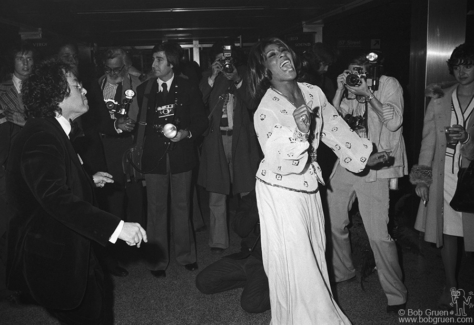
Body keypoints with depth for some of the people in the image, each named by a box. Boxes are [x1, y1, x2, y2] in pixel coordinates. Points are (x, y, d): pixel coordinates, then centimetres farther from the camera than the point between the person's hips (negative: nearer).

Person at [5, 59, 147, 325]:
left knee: (95, 301, 20)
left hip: (68, 251, 10)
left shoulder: (50, 131, 8)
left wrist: (88, 181, 20)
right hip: (54, 259, -10)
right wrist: (117, 227, -43)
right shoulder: (41, 137, -25)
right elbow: (55, 198, -38)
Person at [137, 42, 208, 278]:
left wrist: (186, 133, -13)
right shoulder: (143, 90, 8)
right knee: (156, 209, 4)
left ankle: (185, 255, 25)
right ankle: (158, 260, 18)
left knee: (182, 207, 8)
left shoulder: (189, 89, 4)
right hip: (154, 157, 1)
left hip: (181, 156, 0)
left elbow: (201, 121, 4)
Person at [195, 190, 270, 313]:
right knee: (203, 281, -4)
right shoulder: (251, 198, 6)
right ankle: (254, 281, 7)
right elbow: (241, 229, -10)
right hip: (247, 256, 6)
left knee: (251, 303, -29)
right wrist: (258, 205, -20)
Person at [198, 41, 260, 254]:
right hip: (216, 140, 0)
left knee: (246, 190, 2)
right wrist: (213, 77, -10)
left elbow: (252, 104, -2)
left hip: (240, 140, 0)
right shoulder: (208, 78, 9)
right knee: (216, 193, 1)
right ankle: (218, 241, 10)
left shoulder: (243, 74, 10)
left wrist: (237, 80, -10)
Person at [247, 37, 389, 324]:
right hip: (280, 192, -6)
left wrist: (364, 155, 16)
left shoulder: (314, 94, -2)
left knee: (315, 255, 18)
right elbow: (278, 163, -27)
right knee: (295, 263, 3)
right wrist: (298, 133, -42)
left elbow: (335, 129, 10)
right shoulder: (265, 110, -19)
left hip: (309, 186, 6)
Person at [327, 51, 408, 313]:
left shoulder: (389, 85, -4)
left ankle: (396, 296, 10)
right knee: (332, 221, 12)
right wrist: (340, 91, -8)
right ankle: (341, 271, 37)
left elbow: (393, 122, -16)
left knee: (378, 234, -8)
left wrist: (367, 93, -18)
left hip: (375, 167, -5)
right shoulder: (349, 94, 7)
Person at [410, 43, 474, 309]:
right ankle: (451, 287, 28)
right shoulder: (440, 99, 6)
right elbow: (428, 139, 6)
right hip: (444, 176, 2)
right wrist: (422, 177, 2)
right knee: (448, 232, 10)